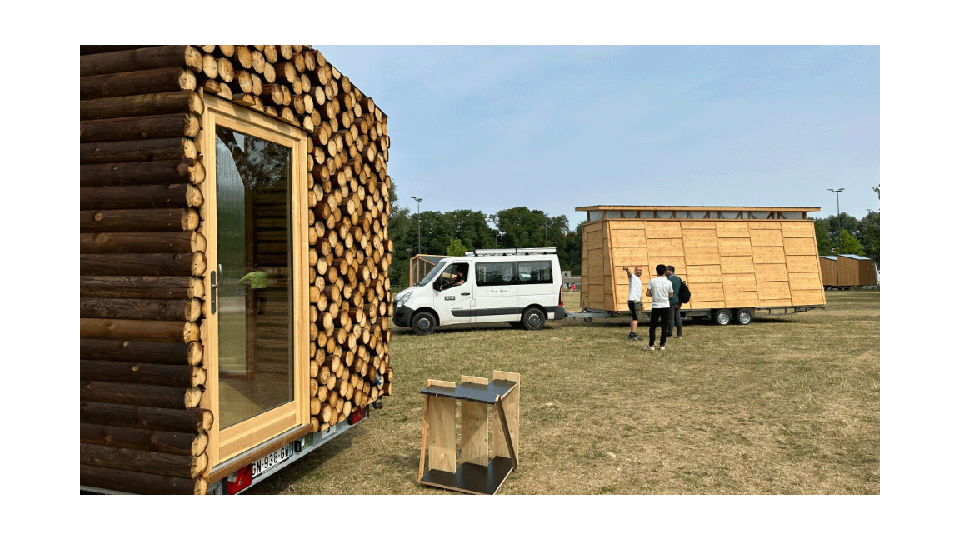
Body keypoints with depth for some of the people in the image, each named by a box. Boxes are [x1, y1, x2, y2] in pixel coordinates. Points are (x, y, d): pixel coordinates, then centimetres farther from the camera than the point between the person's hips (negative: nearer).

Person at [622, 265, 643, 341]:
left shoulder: (639, 281, 23)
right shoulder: (632, 277, -4)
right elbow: (629, 273, -29)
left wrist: (642, 304, 28)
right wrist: (627, 269, -52)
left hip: (637, 301, 9)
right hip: (633, 301, -9)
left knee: (633, 318, 12)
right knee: (635, 318, -13)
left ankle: (632, 335, 17)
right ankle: (633, 335, -15)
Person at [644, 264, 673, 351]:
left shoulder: (652, 281, -6)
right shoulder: (668, 282, -3)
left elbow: (648, 293, -6)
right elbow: (671, 295, 5)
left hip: (655, 306, -1)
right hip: (665, 306, 1)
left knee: (653, 326, 6)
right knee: (664, 326, 8)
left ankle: (651, 345, 3)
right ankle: (662, 345, 9)